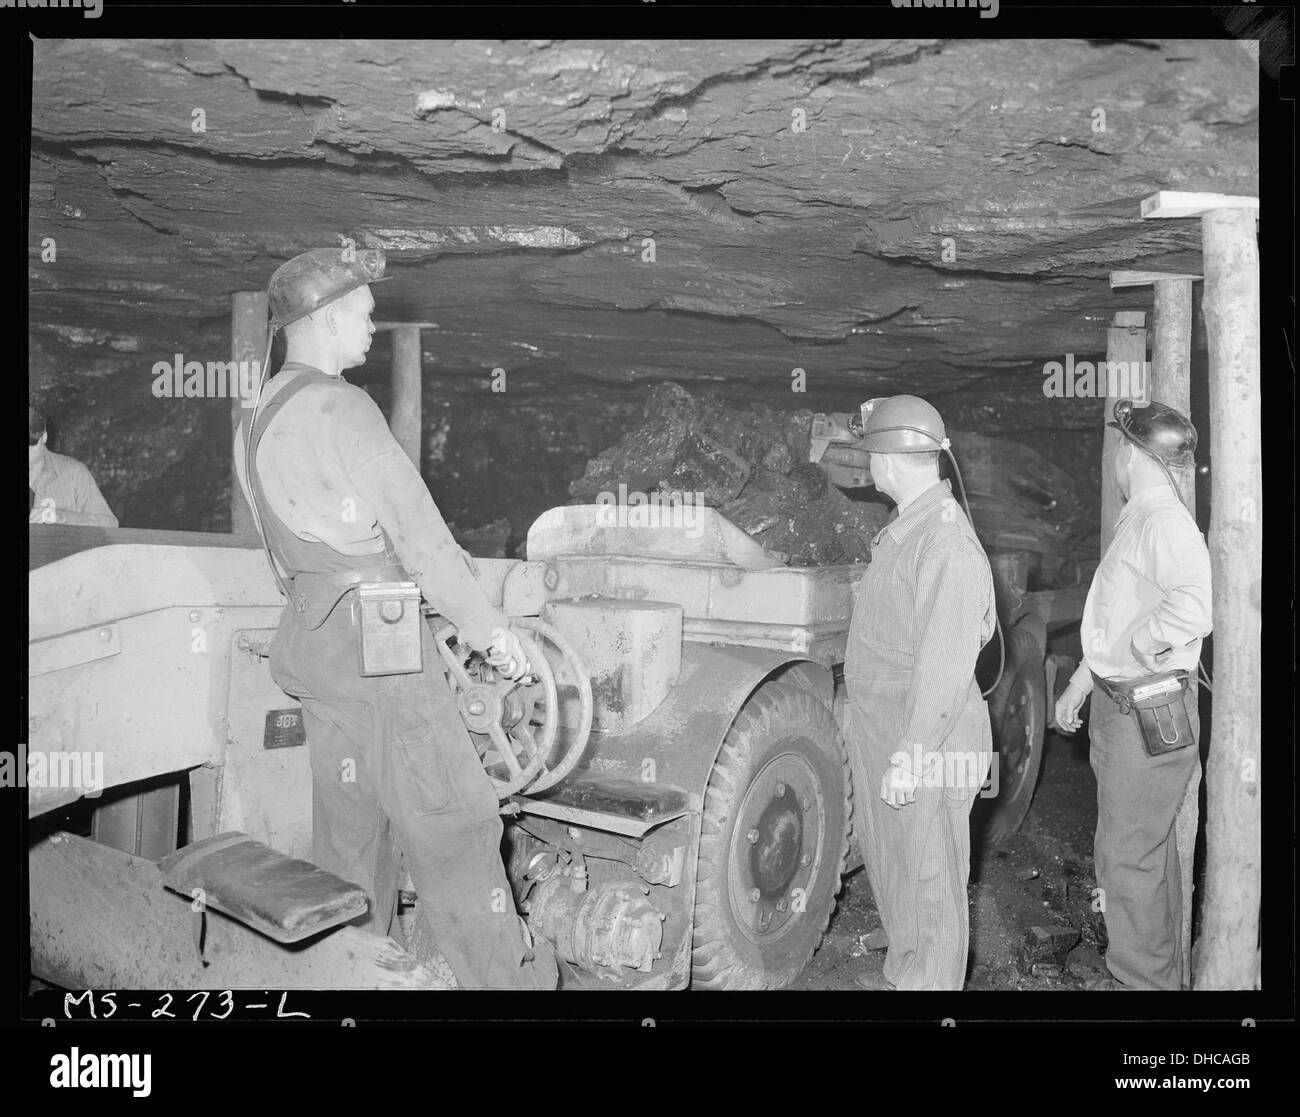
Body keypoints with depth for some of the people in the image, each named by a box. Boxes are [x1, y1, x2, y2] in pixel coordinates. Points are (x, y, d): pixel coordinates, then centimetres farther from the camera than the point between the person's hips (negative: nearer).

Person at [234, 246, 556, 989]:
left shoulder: (259, 420, 14)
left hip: (312, 637, 9)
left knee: (349, 822, 16)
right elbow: (418, 532, -16)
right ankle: (505, 977, 6)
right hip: (377, 635, -9)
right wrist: (490, 630, -10)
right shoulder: (339, 406, -14)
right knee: (449, 818, -2)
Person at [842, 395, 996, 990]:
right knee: (888, 868, 22)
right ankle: (901, 974, 41)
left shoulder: (947, 540, -21)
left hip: (926, 751, -10)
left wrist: (909, 756, -25)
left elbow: (946, 665, -24)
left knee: (929, 885, 6)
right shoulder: (902, 529, 10)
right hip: (881, 737, 10)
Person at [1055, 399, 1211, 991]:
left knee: (1125, 854, -2)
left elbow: (1199, 605, -37)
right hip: (1119, 703, 10)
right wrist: (1080, 682, 21)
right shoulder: (1137, 518, 13)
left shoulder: (1166, 521, -19)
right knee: (1150, 847, 20)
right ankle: (1165, 972, 35)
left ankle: (1141, 977, 12)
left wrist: (1139, 644, -23)